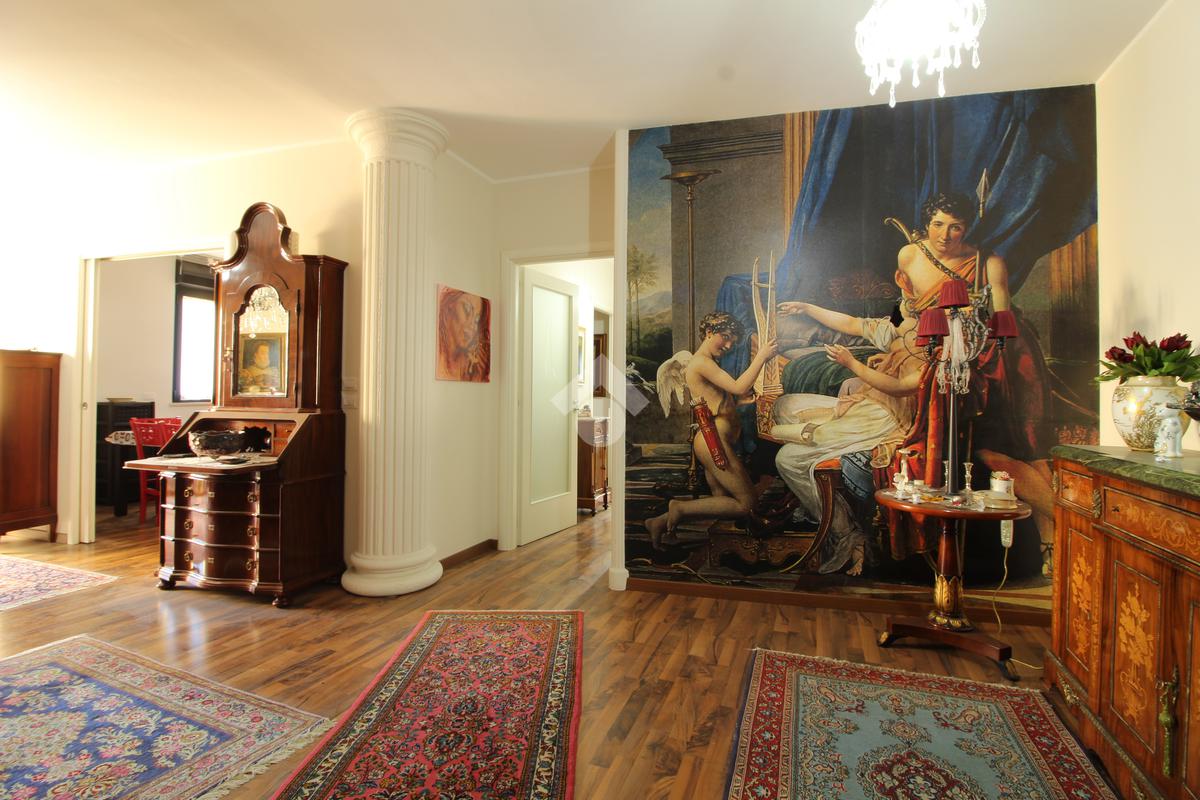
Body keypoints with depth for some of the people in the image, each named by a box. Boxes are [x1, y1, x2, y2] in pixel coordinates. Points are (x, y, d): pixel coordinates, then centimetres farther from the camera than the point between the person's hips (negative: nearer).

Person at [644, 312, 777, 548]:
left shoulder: (708, 363, 22)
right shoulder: (701, 361, -11)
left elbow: (732, 394, 17)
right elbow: (739, 387, -20)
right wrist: (761, 356, -11)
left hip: (715, 442, 11)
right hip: (714, 441, -11)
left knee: (723, 501, 15)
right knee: (746, 505, -5)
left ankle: (662, 521, 12)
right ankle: (680, 508, -4)